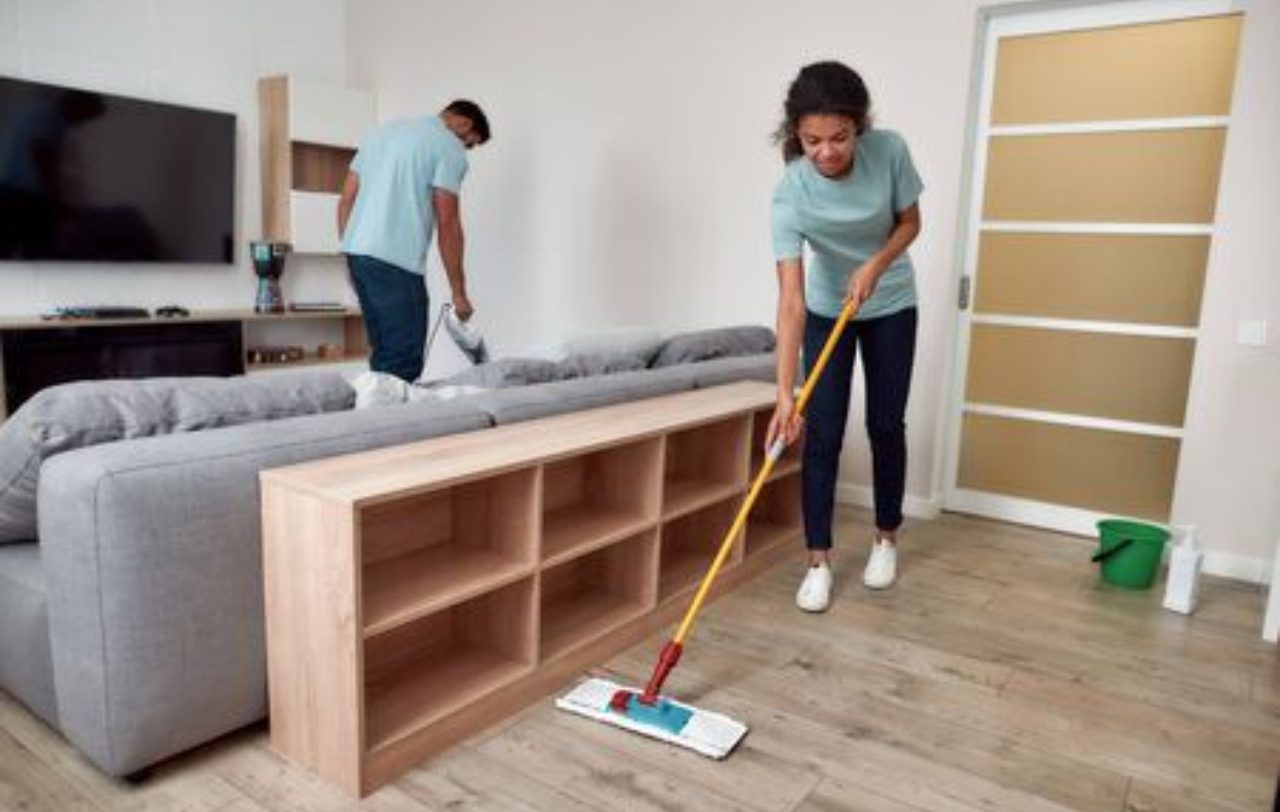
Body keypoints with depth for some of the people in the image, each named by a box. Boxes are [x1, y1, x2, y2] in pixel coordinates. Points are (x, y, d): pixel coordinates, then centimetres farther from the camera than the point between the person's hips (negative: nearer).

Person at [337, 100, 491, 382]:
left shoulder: (384, 131, 22)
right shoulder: (450, 148, -1)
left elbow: (346, 199, 18)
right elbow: (448, 224, -6)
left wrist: (353, 258, 21)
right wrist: (459, 293, -2)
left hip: (357, 252, 8)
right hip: (397, 262, -8)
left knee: (383, 353, 14)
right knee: (404, 362, -6)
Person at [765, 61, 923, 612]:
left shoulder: (890, 151, -23)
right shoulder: (790, 194, -29)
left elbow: (910, 222, -5)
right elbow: (791, 298, -35)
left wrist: (875, 265, -25)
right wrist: (784, 392, -41)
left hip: (891, 307, 2)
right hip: (826, 311, -1)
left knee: (886, 425, 5)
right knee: (822, 434, -7)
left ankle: (886, 539, 24)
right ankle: (818, 561, 2)